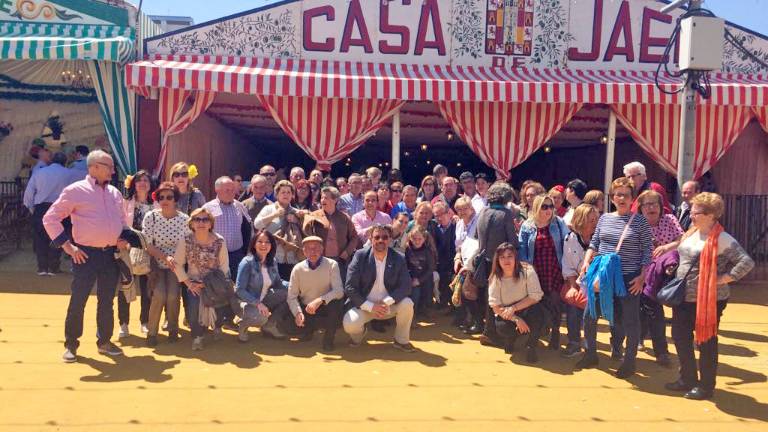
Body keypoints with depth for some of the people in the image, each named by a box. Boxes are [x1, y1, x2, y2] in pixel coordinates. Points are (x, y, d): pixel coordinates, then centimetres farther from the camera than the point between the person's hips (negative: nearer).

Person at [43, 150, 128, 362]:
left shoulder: (115, 193, 11)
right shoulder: (75, 191, -6)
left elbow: (122, 220, 25)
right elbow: (50, 218, -6)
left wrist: (123, 239, 7)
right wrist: (66, 245, -10)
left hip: (110, 254, 5)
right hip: (86, 255, -5)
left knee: (107, 301, 12)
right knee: (77, 301, 2)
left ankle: (104, 341, 25)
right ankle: (71, 344, 19)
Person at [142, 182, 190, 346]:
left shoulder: (185, 219, -6)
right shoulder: (150, 217, -7)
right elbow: (147, 244, -8)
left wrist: (175, 260, -13)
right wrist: (165, 257, -19)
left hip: (175, 265, 0)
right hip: (156, 264, 0)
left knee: (173, 296, -19)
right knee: (159, 295, -21)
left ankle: (173, 330, 8)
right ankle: (151, 332, 0)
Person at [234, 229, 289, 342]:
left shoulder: (272, 262, -1)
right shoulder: (247, 263, -19)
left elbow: (278, 283, 8)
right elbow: (239, 290, -21)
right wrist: (257, 303, -32)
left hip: (263, 300, 7)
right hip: (245, 302, -6)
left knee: (289, 294, -15)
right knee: (260, 317, -37)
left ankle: (269, 326, 2)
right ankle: (243, 325, 0)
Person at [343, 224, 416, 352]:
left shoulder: (399, 259, -5)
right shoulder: (360, 256, -10)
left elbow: (405, 286, -11)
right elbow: (350, 287, -14)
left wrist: (386, 302, -26)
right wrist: (371, 306, -21)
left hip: (388, 306, 2)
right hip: (365, 306, -1)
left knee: (407, 303, -26)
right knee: (349, 324, -28)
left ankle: (401, 340, 0)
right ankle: (360, 332, 13)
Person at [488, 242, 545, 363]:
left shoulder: (527, 271, -17)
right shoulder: (495, 278, -11)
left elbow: (535, 296, -20)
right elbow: (495, 307, -13)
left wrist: (513, 308, -26)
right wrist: (516, 319, -25)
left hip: (526, 310, -1)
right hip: (507, 315, 1)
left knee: (537, 311, -34)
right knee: (501, 327, -31)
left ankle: (531, 346, -8)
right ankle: (510, 339, 10)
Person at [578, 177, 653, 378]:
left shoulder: (640, 221, -4)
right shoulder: (604, 218, 7)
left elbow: (647, 250, -4)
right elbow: (594, 244, 12)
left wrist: (642, 276, -11)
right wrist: (586, 262, -3)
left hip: (628, 278, -4)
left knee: (629, 320, 5)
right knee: (590, 314, 8)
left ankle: (629, 361, 21)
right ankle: (591, 354, 26)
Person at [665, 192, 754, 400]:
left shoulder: (722, 239, -16)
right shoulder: (692, 232, 7)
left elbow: (746, 262, -21)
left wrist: (724, 279, -19)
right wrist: (674, 271, 8)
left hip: (708, 300, -8)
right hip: (684, 297, 8)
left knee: (706, 341, 6)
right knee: (680, 337, 14)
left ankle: (706, 385, 22)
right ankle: (687, 379, 31)